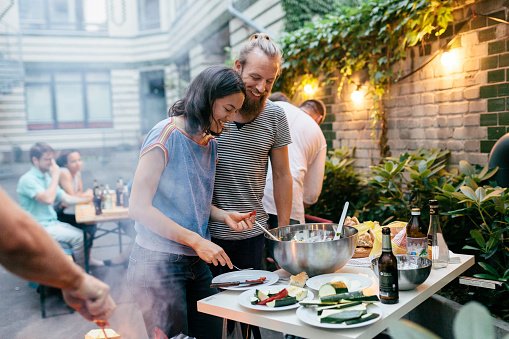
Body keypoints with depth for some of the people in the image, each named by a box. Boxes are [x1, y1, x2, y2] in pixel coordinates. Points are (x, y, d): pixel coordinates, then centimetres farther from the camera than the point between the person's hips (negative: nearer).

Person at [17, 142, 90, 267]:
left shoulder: (47, 177, 11)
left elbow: (66, 198, 12)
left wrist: (89, 199, 0)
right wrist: (55, 176, -20)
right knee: (78, 237, -18)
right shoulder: (27, 179, -16)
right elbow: (48, 199, -29)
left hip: (53, 223, 8)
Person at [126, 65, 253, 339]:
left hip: (197, 262, 7)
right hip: (159, 262, -7)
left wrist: (224, 216, -1)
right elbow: (138, 207, -18)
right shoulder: (167, 134, -14)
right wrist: (196, 240, -20)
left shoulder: (211, 144, 9)